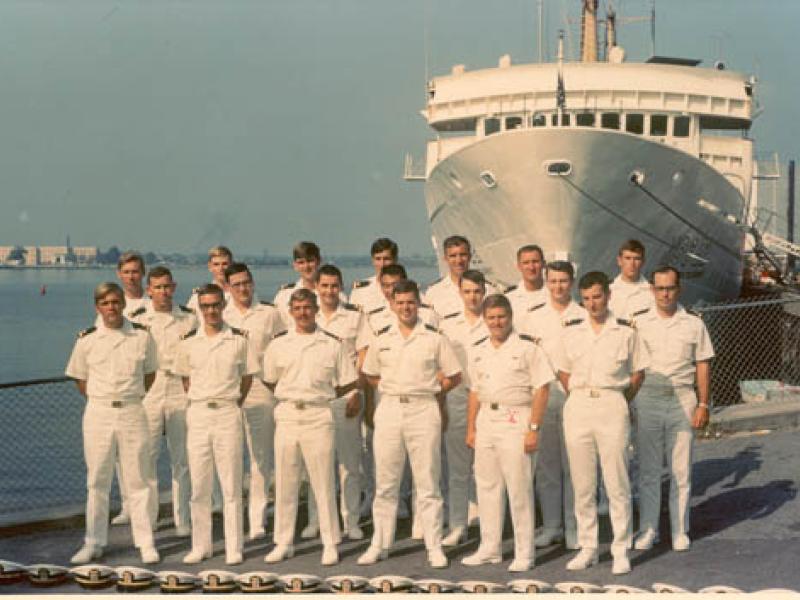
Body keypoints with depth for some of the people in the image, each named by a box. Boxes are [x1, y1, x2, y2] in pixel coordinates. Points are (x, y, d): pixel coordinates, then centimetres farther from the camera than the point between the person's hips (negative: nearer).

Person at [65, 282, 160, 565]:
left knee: (137, 479, 3)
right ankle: (94, 543, 17)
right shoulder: (87, 339, 0)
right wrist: (99, 400, 4)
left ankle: (145, 542, 10)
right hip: (98, 412, 1)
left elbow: (149, 373, 11)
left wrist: (132, 396, 5)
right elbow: (79, 378, 11)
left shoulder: (142, 335, -1)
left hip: (132, 412, -1)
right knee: (97, 480, 8)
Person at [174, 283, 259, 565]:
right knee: (199, 484, 5)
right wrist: (197, 401, 7)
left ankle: (234, 548, 6)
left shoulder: (239, 339, 0)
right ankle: (200, 546, 15)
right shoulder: (189, 341, 5)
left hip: (228, 413, -2)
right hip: (198, 413, 2)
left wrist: (235, 402, 3)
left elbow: (248, 376, 7)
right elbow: (185, 377, 15)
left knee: (231, 484, 0)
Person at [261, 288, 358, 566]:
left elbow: (349, 382, 7)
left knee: (323, 482, 0)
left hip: (318, 416, -2)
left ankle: (330, 544, 9)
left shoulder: (332, 344, 1)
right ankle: (283, 543, 15)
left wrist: (325, 395, 5)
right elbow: (269, 381, 18)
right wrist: (288, 396, 10)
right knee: (285, 482, 6)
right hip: (286, 415, 3)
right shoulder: (278, 345, 8)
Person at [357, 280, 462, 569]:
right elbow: (370, 374, 18)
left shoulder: (434, 337, 1)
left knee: (428, 484, 0)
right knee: (385, 483, 7)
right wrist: (394, 389, 6)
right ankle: (380, 544, 15)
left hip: (424, 410, -3)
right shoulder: (382, 338, 9)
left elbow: (454, 375, 5)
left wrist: (431, 390, 1)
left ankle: (434, 548, 5)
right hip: (389, 410, 3)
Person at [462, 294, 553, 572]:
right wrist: (471, 428, 13)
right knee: (487, 486, 12)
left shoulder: (527, 346, -7)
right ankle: (490, 549, 23)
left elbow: (541, 389, -9)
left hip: (516, 420, -6)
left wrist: (533, 429, -14)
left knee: (519, 489, -3)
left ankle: (524, 553, 6)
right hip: (486, 421, 6)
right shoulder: (478, 350, 12)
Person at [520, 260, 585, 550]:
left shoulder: (584, 317, 5)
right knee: (545, 463, 5)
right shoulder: (532, 317, 11)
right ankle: (550, 525, 13)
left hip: (573, 393, -2)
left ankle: (573, 527, 5)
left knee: (573, 463, -2)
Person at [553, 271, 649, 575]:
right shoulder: (571, 331, 8)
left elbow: (638, 372, 8)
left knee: (617, 482, -3)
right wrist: (578, 398, 8)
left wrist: (621, 401, 5)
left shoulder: (625, 331, 1)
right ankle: (587, 548, 16)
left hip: (612, 405, -3)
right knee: (582, 483, 7)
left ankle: (621, 551, 4)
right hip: (578, 406, 3)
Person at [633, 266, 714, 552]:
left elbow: (703, 366, 5)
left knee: (681, 470, 3)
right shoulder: (639, 324, 4)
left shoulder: (693, 325, 4)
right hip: (648, 399, 0)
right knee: (648, 470, 5)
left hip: (682, 400, 0)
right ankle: (647, 530, 13)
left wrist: (703, 404, -1)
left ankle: (680, 530, 13)